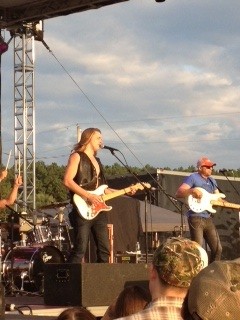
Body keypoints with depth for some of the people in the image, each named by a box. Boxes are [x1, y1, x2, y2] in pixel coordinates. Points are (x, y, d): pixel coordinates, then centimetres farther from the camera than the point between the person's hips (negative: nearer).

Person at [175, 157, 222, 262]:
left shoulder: (212, 181, 19)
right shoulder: (192, 178, -4)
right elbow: (178, 193, -12)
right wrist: (192, 190, -29)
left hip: (208, 218, 8)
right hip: (196, 217, -8)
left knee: (217, 249, 9)